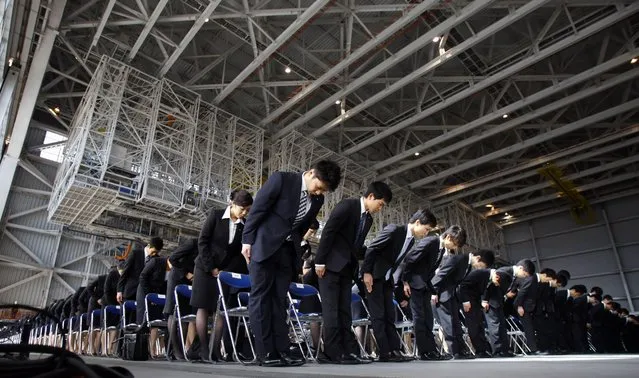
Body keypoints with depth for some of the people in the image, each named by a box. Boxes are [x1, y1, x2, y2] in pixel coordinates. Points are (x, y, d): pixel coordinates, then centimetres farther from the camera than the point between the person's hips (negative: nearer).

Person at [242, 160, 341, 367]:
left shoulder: (317, 199, 2)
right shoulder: (281, 179, -14)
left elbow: (303, 227, 11)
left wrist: (295, 248, 10)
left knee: (279, 299, 6)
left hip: (287, 249, 5)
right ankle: (265, 353, 1)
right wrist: (247, 240, -10)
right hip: (264, 245, -5)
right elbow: (257, 209, -12)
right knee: (261, 297, -2)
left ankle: (281, 351, 8)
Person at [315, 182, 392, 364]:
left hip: (346, 268, 8)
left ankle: (348, 350, 10)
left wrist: (360, 270, 8)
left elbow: (357, 245, 14)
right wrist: (320, 261, -19)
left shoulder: (368, 219, 11)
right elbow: (327, 232, -18)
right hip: (330, 265, -8)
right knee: (331, 308, -5)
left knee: (345, 310, 7)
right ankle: (333, 352, 0)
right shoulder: (347, 205, -13)